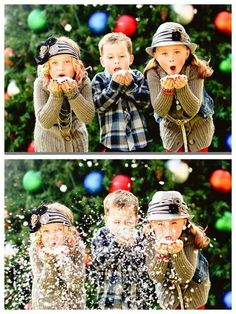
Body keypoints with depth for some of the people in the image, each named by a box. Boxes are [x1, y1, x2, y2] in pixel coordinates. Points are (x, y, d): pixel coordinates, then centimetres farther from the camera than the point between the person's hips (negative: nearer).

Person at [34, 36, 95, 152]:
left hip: (76, 135, 2)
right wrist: (55, 95, -40)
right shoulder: (41, 83, -26)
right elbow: (44, 122, -28)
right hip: (49, 137, -2)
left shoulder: (83, 81, -22)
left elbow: (88, 117, -28)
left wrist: (72, 93, -40)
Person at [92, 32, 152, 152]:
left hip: (139, 139, 2)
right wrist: (115, 85, -20)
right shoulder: (99, 80, -1)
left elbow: (146, 101, -7)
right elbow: (99, 105, -13)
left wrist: (130, 85, -19)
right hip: (113, 141, -2)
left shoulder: (137, 76, 3)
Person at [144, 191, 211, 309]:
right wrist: (160, 254, -47)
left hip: (193, 283, -1)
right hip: (167, 285, 1)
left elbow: (186, 277, -36)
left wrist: (177, 253, -52)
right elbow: (156, 277, -29)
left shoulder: (189, 239, -33)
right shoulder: (150, 240, -28)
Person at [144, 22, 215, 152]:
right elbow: (160, 111, -25)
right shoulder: (153, 74, -23)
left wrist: (183, 87, -47)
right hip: (171, 127, 1)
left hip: (198, 126, -1)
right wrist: (166, 90, -44)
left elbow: (193, 110, -31)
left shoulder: (195, 71, -27)